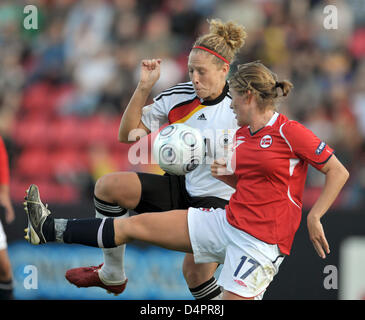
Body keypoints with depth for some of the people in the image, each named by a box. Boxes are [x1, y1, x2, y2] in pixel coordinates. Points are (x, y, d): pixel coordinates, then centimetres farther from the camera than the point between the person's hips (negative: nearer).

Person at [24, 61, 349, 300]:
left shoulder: (290, 133, -11)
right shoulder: (242, 135, 12)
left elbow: (339, 172, -8)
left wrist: (314, 218, -13)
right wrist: (226, 175, 7)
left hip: (261, 240, -8)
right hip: (227, 221, 8)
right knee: (137, 224, 9)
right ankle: (51, 229, 18)